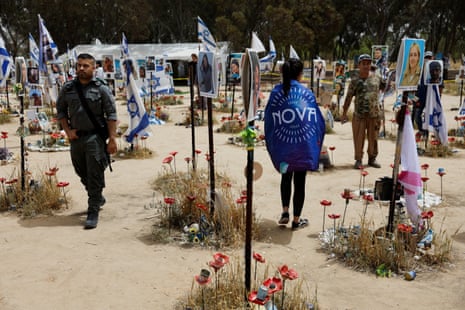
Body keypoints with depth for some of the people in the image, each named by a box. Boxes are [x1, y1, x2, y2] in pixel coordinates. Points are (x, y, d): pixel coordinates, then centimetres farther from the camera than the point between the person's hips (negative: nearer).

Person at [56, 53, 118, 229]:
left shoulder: (101, 89, -4)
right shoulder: (68, 88, 6)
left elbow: (111, 114, -5)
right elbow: (60, 110, 15)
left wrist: (112, 139, -10)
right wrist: (67, 131, 2)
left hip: (95, 137, -4)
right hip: (76, 137, 5)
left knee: (95, 176, -5)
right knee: (83, 174, 16)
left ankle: (93, 212, 2)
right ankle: (98, 198, 39)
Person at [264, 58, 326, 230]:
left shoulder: (276, 92, -2)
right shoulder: (306, 92, -5)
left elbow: (269, 119, -1)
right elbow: (317, 119, -2)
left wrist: (271, 143, 10)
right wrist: (316, 141, 10)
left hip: (283, 144, 2)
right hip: (304, 144, -1)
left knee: (286, 177, 23)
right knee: (300, 180, 9)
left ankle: (285, 212, 15)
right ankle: (296, 220, 17)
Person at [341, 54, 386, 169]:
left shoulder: (377, 77, 6)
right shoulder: (355, 80, 1)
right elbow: (349, 97, 2)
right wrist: (344, 113, 1)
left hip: (374, 114, 2)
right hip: (359, 114, -2)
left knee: (373, 138, 10)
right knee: (358, 138, 0)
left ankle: (372, 159, 24)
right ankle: (358, 160, 10)